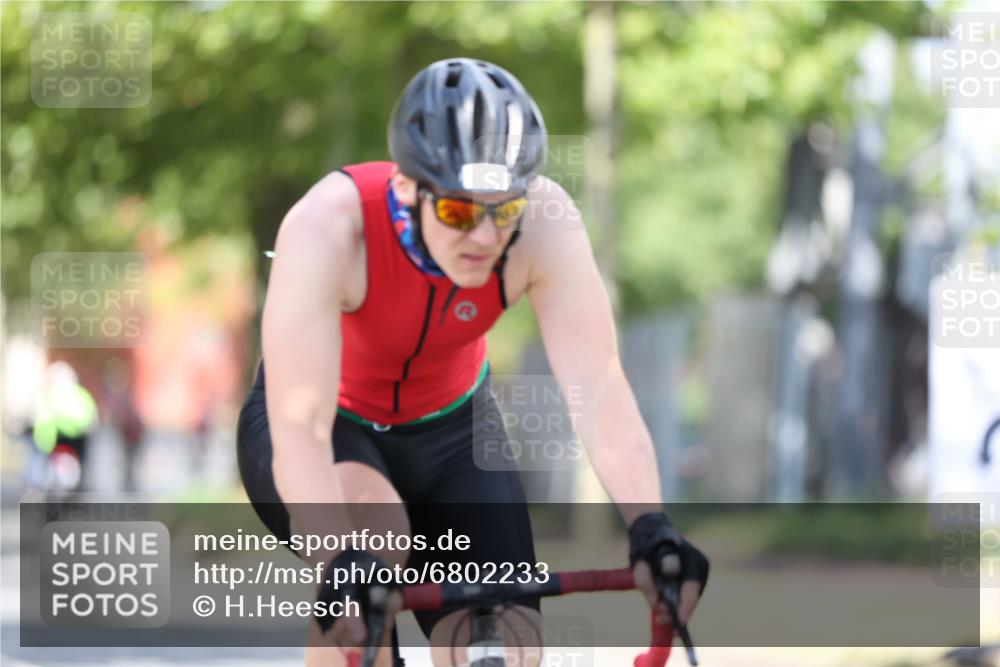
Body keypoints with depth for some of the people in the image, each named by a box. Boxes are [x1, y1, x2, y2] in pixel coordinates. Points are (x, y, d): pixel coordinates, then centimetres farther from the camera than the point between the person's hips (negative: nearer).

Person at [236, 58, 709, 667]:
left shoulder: (545, 223, -28)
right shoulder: (330, 226, -35)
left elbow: (599, 386, -34)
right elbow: (299, 430, -42)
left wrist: (652, 531, -49)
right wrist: (343, 567, -58)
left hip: (449, 431, 3)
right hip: (332, 428, -3)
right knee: (372, 528, -36)